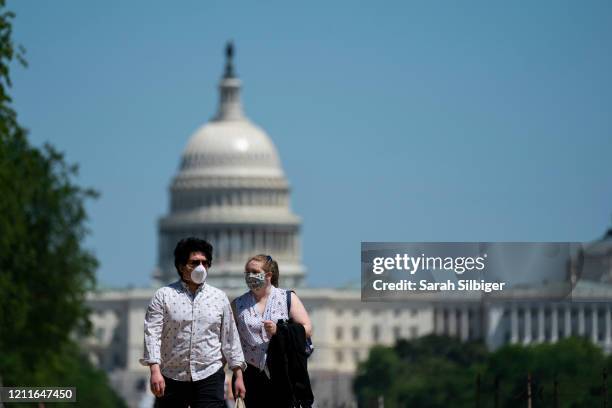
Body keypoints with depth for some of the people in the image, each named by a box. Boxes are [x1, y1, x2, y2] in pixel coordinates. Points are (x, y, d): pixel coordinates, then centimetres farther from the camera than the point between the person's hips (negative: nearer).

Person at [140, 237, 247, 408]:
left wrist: (238, 375, 8)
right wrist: (155, 371, -18)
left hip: (209, 376, 1)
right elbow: (152, 334, -6)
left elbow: (230, 338, 13)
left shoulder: (219, 298, 11)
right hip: (171, 379, -1)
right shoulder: (163, 296, 2)